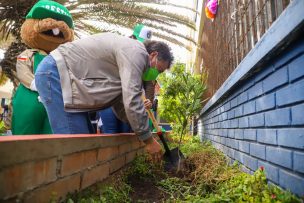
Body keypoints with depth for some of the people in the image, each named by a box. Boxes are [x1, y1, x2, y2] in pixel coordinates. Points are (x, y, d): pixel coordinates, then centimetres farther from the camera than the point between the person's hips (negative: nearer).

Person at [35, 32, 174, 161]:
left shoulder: (128, 55, 18)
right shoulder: (136, 52, -12)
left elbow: (121, 105, 18)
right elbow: (132, 102, -22)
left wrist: (146, 132, 14)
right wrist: (148, 140, -11)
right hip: (55, 73, -10)